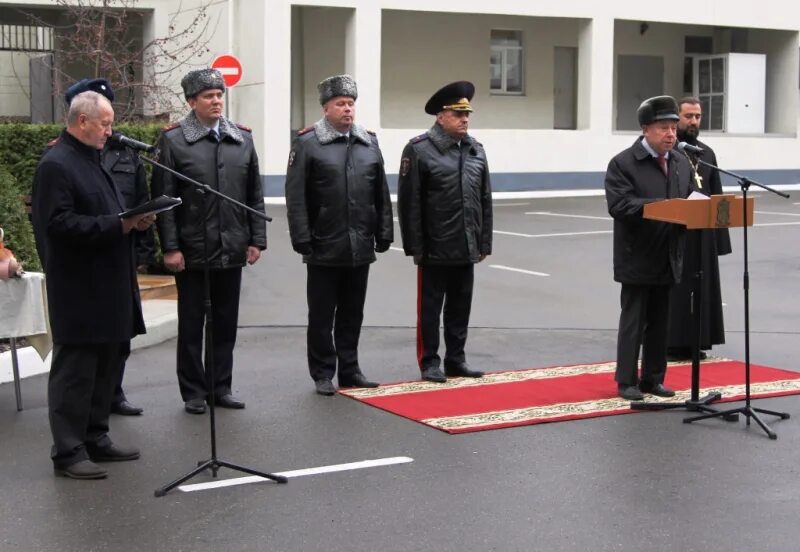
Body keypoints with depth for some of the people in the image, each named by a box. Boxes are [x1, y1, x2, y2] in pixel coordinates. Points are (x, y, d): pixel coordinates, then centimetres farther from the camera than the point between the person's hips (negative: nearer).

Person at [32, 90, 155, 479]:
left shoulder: (93, 161, 18)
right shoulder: (56, 165, -13)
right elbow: (59, 224, -22)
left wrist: (134, 220, 6)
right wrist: (118, 225, -23)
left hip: (107, 287, 10)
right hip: (78, 292, -10)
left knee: (105, 368, 15)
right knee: (74, 372, -3)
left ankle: (95, 438, 25)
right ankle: (68, 452, 3)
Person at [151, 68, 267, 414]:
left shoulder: (242, 139, 8)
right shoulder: (172, 140, -4)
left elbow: (255, 195, 11)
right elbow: (164, 199, -6)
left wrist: (256, 239, 5)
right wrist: (170, 247, -11)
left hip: (232, 251, 4)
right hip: (192, 252, -4)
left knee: (226, 323, 11)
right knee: (191, 324, 6)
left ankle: (221, 387, 21)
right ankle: (193, 392, 15)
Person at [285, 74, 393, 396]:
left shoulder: (369, 143, 10)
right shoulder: (307, 144, -4)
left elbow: (381, 195, 12)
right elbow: (296, 198, -6)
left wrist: (384, 234, 8)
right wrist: (302, 240, -11)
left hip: (361, 248, 4)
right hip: (325, 249, -4)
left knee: (352, 315, 12)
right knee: (322, 316, 5)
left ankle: (349, 370, 22)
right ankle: (323, 375, 14)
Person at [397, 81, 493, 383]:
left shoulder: (476, 150, 10)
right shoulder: (419, 150, -8)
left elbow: (485, 200, 13)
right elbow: (409, 203, -10)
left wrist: (484, 242, 10)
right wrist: (415, 247, -12)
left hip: (466, 249, 6)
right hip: (435, 250, -5)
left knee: (460, 307, 12)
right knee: (430, 307, 3)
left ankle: (456, 359, 22)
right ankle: (429, 362, 12)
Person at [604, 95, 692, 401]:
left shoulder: (681, 162, 11)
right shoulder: (623, 163, -9)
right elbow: (619, 204, -19)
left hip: (668, 258, 6)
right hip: (637, 258, -6)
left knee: (659, 322, 12)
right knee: (633, 321, 1)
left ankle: (653, 378, 21)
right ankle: (627, 381, 9)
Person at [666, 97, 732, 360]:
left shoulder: (707, 153, 12)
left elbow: (717, 197, 13)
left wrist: (719, 234, 8)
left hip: (703, 235, 6)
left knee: (701, 287, 9)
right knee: (673, 287, 1)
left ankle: (696, 341, 18)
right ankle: (670, 342, 7)